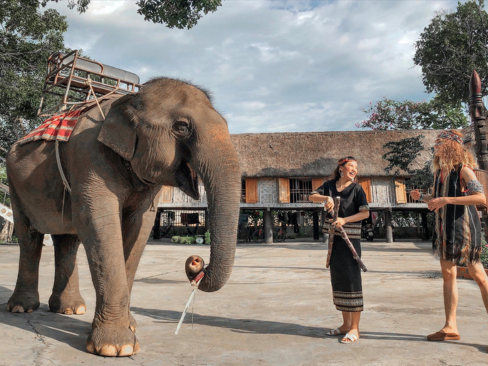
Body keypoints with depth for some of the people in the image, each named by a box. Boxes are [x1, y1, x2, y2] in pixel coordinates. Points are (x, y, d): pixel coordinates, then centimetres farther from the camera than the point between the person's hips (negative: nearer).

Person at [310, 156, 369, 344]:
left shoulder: (356, 188, -2)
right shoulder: (330, 185, 8)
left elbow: (365, 212, -9)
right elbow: (312, 196, -3)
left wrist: (345, 220, -21)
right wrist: (326, 197, -22)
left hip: (351, 238, -5)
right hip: (334, 237, 5)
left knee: (352, 278, -6)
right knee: (337, 278, 10)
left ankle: (355, 328, 3)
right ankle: (346, 324, 23)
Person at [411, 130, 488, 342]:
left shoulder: (463, 170, -12)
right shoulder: (440, 171, 11)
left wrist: (447, 200, -28)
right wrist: (421, 197, 3)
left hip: (464, 229, -8)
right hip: (445, 229, 8)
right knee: (448, 274, 7)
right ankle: (450, 327, 14)